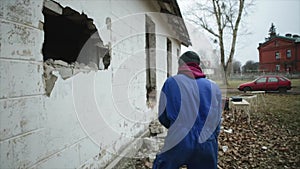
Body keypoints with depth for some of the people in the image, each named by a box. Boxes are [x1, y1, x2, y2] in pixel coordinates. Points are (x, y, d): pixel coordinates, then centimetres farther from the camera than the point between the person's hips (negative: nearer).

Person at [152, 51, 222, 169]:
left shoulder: (171, 82, -5)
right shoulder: (214, 87, 4)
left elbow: (162, 117, 1)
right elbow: (217, 122, 10)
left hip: (178, 144, -3)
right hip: (207, 146, 4)